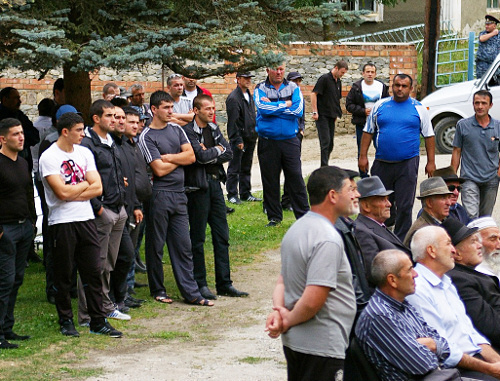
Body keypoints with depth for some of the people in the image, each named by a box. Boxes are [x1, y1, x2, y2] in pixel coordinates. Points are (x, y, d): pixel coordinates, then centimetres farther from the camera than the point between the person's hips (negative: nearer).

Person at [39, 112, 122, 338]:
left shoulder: (84, 153, 9)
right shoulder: (49, 157, -8)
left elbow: (98, 188, 1)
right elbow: (62, 192, -17)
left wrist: (73, 193, -11)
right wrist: (85, 185, -3)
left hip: (86, 219, 5)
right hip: (62, 223, -5)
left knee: (93, 272, 4)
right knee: (63, 275, 5)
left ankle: (98, 321, 10)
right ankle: (66, 322, 16)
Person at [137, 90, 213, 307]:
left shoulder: (176, 130, 12)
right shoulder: (146, 137, -7)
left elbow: (191, 156, 2)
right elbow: (159, 169, -13)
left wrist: (168, 157, -9)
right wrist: (180, 159, 1)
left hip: (179, 194, 5)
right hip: (159, 196, -5)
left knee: (183, 246, 5)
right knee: (156, 246, 4)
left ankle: (191, 293, 6)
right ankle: (157, 290, 17)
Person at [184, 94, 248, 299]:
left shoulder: (214, 129, 13)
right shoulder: (188, 131, -11)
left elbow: (228, 153, 5)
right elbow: (201, 155, -21)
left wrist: (209, 155, -10)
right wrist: (217, 150, -3)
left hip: (215, 183, 8)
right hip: (198, 186, -7)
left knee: (222, 236, 8)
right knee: (197, 238, 1)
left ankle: (224, 284, 14)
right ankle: (200, 284, 8)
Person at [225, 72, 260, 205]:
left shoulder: (249, 96, 14)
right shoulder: (233, 98, -13)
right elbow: (233, 122, -15)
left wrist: (255, 134, 16)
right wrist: (238, 140, -17)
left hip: (250, 138, 8)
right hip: (239, 139, -8)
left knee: (246, 168, 14)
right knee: (234, 168, 0)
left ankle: (245, 194, 20)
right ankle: (232, 195, 5)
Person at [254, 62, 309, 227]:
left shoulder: (293, 88, 5)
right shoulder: (261, 89, 2)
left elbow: (298, 110, -10)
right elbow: (263, 109, -16)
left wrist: (272, 106, -9)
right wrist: (285, 105, -9)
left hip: (290, 140, 0)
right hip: (268, 142, 0)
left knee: (296, 178, -1)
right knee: (270, 181, 5)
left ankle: (303, 214, 6)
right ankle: (274, 217, 16)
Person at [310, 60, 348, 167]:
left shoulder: (338, 82, 14)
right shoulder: (325, 78, -10)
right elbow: (313, 94, -13)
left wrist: (336, 114, 18)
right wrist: (315, 112, -16)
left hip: (332, 117, 8)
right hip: (322, 116, -8)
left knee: (330, 144, 8)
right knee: (325, 142, -12)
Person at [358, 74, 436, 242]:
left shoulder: (418, 108, 6)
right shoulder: (380, 106, 10)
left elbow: (429, 136, 8)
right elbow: (368, 131, 13)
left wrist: (431, 162, 3)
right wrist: (363, 156, 5)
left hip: (408, 164, -2)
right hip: (382, 163, 2)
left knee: (405, 206, -3)